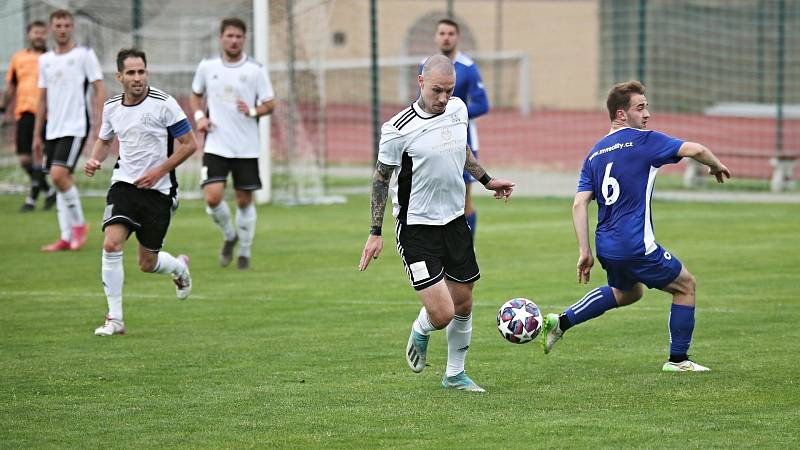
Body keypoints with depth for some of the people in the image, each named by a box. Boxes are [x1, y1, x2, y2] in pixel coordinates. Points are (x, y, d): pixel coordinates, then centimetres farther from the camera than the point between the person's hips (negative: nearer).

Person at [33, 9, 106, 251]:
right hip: (53, 129, 6)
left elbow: (100, 90, -5)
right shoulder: (45, 60, 13)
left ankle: (79, 224, -1)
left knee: (59, 175, -18)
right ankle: (66, 237, 9)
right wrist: (37, 135, 15)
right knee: (59, 179, 6)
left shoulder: (84, 55, -4)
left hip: (75, 127, -6)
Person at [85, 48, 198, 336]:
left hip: (158, 190, -3)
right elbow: (104, 139, 23)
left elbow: (189, 144, -7)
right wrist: (94, 160, 1)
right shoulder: (111, 107, 3)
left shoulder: (163, 104, -12)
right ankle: (115, 319, -12)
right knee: (111, 244, -21)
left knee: (147, 264, 4)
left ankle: (179, 267, 43)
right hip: (124, 184, 3)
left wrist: (158, 171, -15)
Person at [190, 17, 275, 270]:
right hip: (216, 146, 1)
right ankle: (229, 236, 15)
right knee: (213, 197, -14)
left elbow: (270, 104, 0)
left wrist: (253, 111, -21)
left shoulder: (255, 70, -3)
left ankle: (244, 253, 24)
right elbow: (196, 94, 19)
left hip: (247, 148, 0)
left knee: (244, 201, 7)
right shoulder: (207, 67, 3)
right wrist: (199, 116, 0)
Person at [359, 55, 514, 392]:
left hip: (454, 221, 6)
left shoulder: (458, 109, 0)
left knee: (463, 305, 12)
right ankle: (420, 332, 22)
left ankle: (455, 375, 32)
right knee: (441, 313, -13)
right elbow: (381, 177, -5)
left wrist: (486, 180, 26)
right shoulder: (398, 129, -17)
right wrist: (375, 232, -4)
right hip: (416, 227, -6)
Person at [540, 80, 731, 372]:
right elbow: (693, 150, -17)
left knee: (628, 291, 34)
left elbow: (579, 205, 5)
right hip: (636, 247, -8)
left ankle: (561, 322, 23)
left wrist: (584, 252, 6)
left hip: (606, 247, 8)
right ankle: (678, 359, 16)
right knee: (685, 286, 13)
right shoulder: (643, 140, -8)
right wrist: (717, 166, 3)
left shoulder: (594, 154, 11)